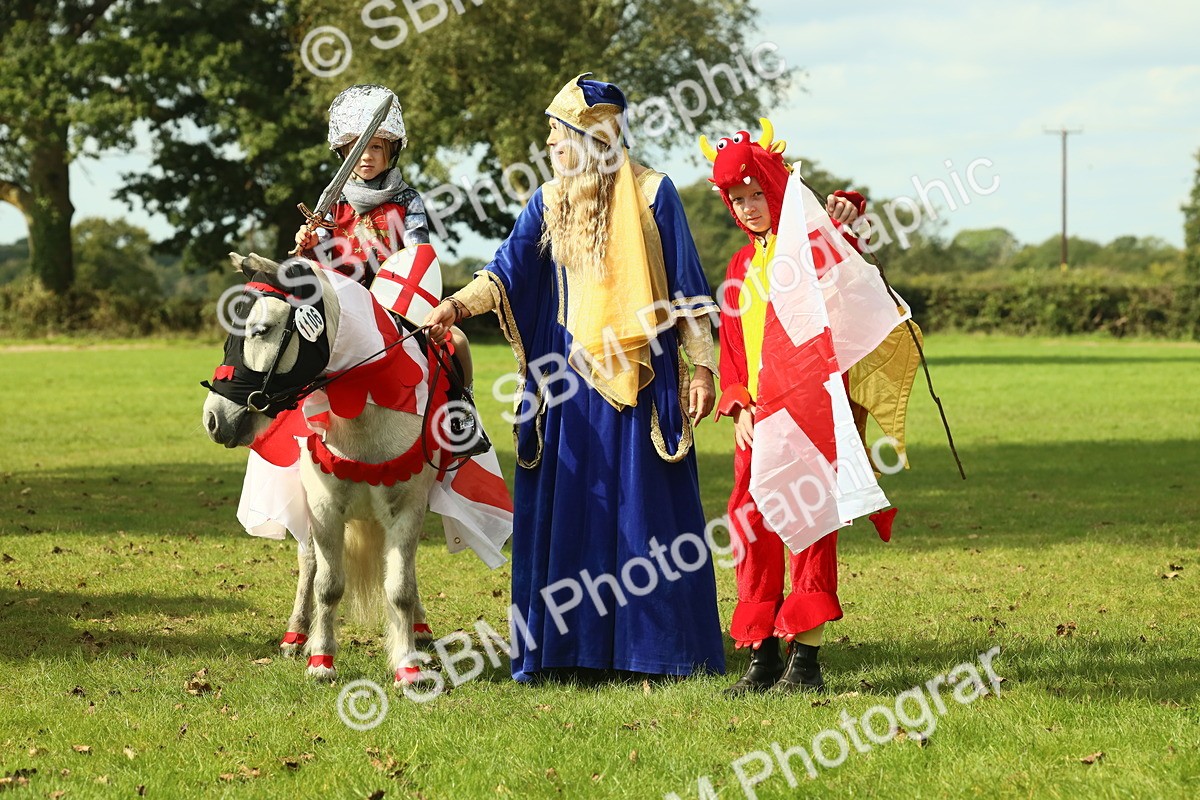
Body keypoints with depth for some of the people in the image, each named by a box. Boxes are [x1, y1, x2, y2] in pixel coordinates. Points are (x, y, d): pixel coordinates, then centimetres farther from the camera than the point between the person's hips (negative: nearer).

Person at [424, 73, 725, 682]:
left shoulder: (652, 194, -2)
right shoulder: (548, 203, 9)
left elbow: (686, 287, -2)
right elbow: (507, 273, -1)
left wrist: (702, 366, -5)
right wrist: (458, 304, -19)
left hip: (641, 376, -4)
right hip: (569, 380, 4)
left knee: (643, 511, -2)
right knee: (565, 512, 1)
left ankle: (652, 646, 5)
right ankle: (568, 648, 6)